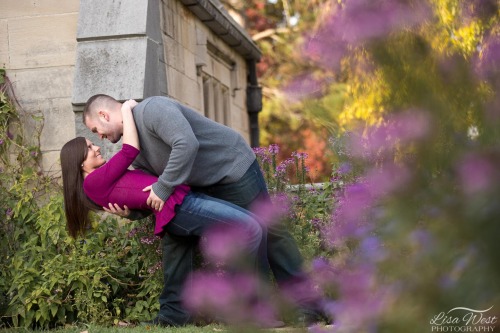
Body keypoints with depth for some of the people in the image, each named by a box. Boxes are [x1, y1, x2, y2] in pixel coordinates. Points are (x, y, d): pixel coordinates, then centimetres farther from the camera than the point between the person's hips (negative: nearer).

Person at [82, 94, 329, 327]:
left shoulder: (150, 109, -23)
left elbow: (187, 144, -36)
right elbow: (151, 199, 6)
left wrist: (162, 188, -30)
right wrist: (130, 212, -14)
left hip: (233, 167, -9)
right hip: (201, 186, 9)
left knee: (267, 232, -4)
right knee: (174, 234, 0)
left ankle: (308, 306, 3)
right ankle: (172, 314, 4)